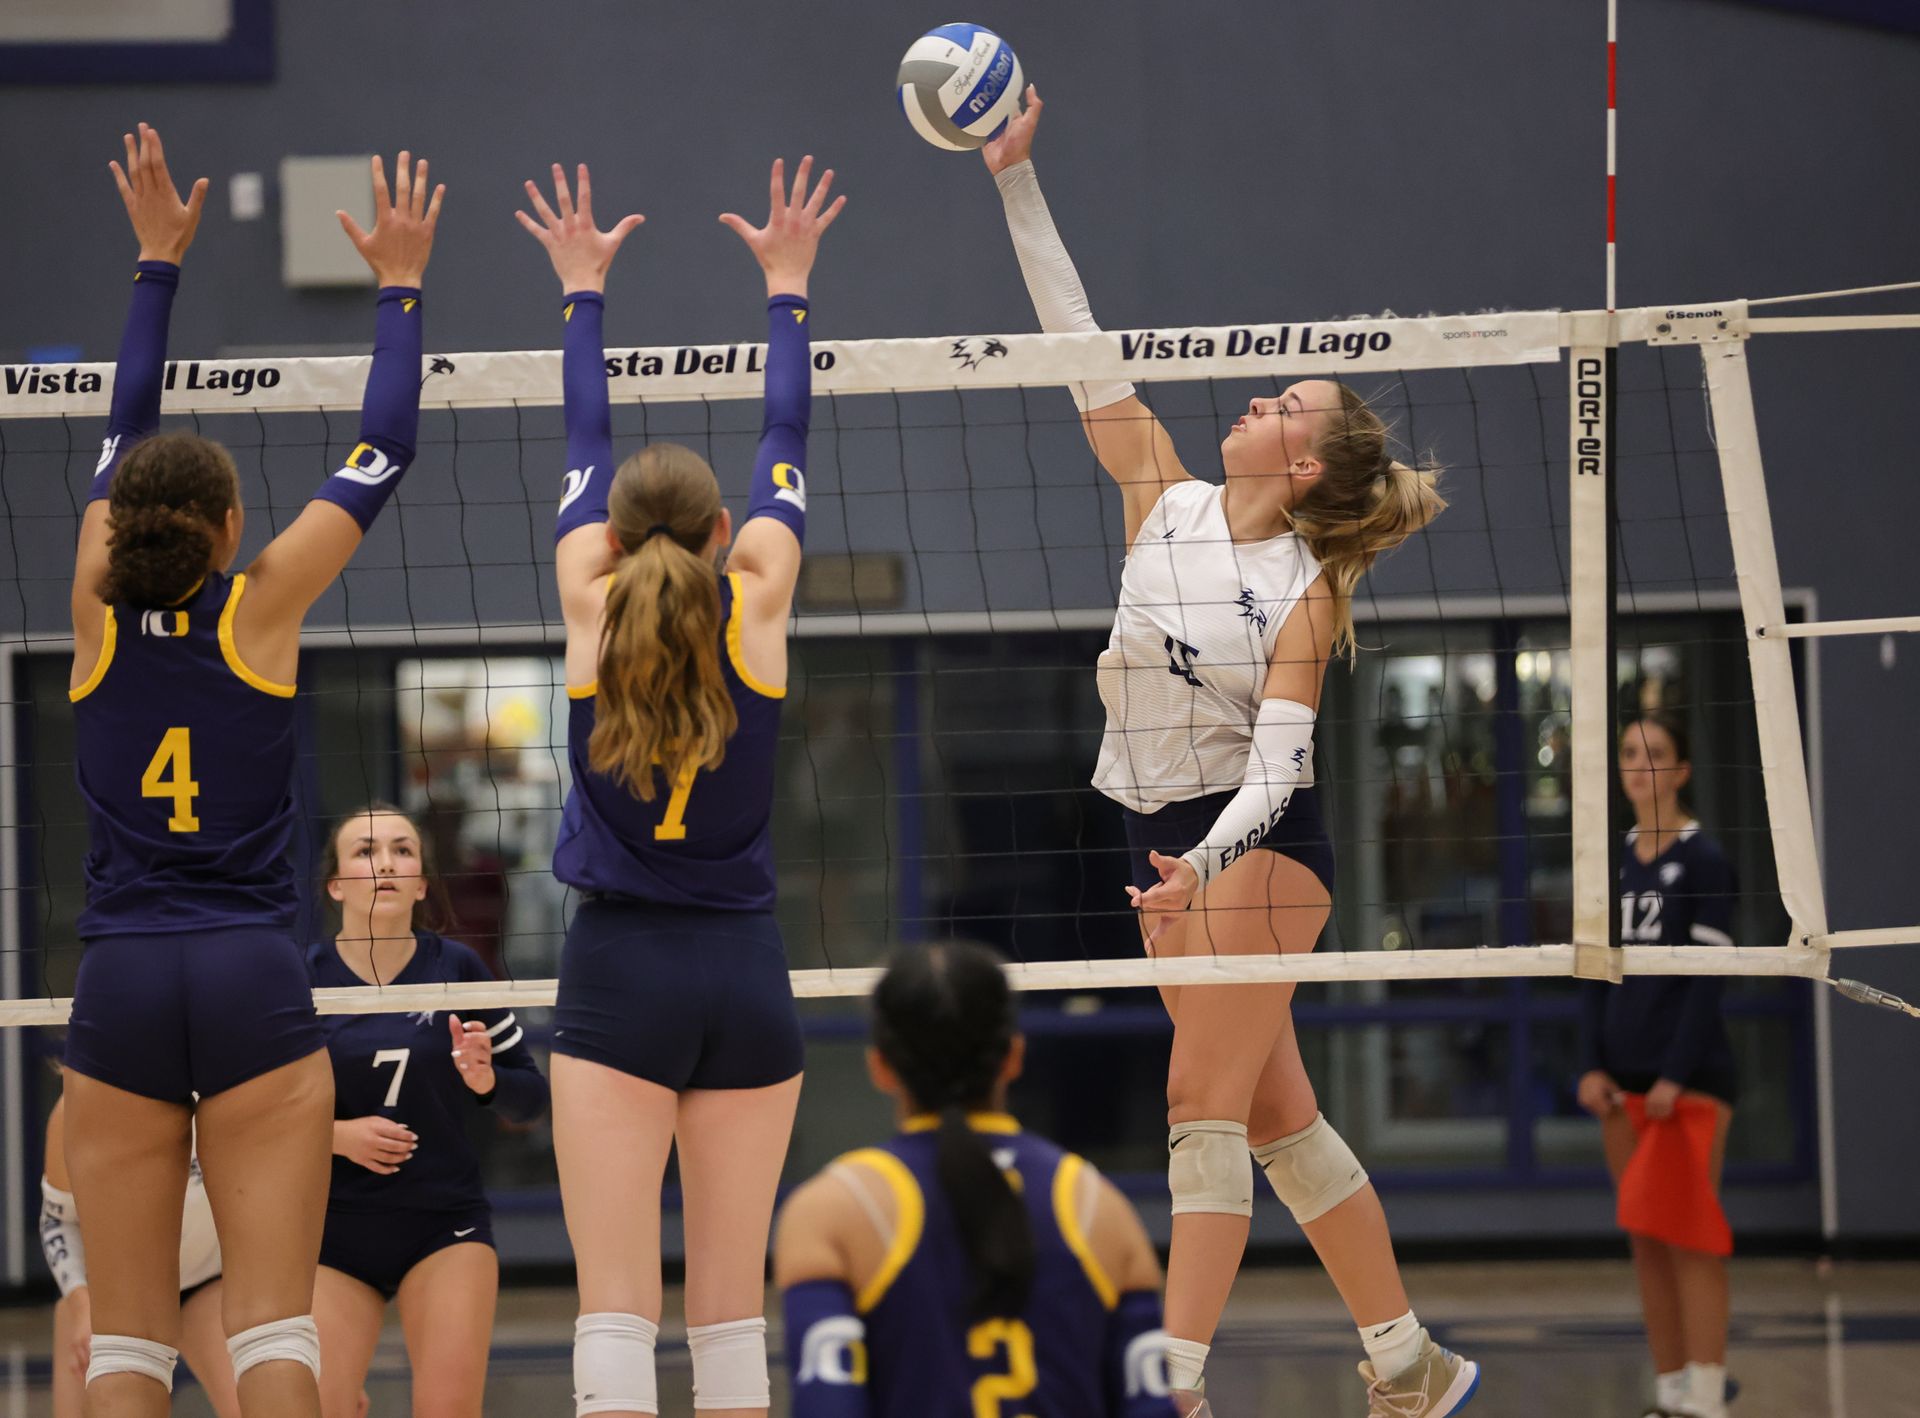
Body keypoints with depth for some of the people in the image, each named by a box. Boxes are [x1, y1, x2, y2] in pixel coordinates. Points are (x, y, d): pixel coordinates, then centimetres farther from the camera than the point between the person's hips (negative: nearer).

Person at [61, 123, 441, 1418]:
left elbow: (125, 436, 18)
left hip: (120, 989, 2)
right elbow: (385, 450, 6)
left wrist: (160, 261, 26)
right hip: (253, 982, -2)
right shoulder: (260, 607, -3)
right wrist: (399, 287, 17)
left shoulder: (101, 610, 3)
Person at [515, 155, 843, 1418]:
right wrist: (788, 290, 23)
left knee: (616, 1301, -6)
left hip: (619, 975, -2)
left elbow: (587, 445, 12)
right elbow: (787, 440, 11)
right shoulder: (758, 603, -1)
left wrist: (586, 293, 24)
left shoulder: (594, 606, -2)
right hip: (746, 972, 2)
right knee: (732, 1303, 7)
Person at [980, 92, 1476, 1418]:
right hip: (1168, 843, 7)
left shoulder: (1304, 590, -11)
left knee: (1205, 1107, -13)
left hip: (1257, 846, -7)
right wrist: (1020, 180, -2)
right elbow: (1082, 342, 2)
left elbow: (1278, 758, -19)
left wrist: (1207, 862, -36)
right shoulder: (1168, 501, 4)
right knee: (1276, 1117, 9)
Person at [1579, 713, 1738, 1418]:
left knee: (1690, 1239, -9)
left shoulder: (1703, 859, -5)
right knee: (1646, 1243, 5)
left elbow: (1707, 975, -10)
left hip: (1690, 1075, -6)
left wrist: (1678, 1075, -16)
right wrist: (1594, 1064, 4)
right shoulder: (1614, 860, 12)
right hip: (1625, 1075, 6)